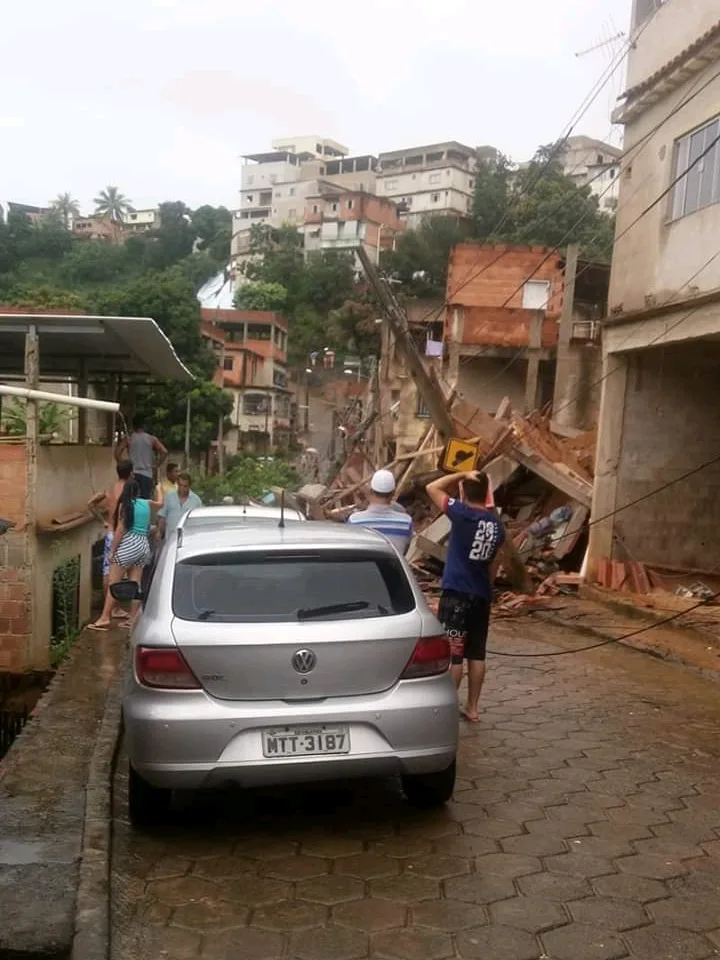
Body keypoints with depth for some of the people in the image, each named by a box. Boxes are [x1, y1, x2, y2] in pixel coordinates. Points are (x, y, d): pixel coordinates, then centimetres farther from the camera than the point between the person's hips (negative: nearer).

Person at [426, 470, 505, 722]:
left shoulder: (463, 514, -13)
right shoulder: (497, 524, 7)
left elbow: (432, 487, -6)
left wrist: (463, 475, -3)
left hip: (457, 593, -7)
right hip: (482, 595, 7)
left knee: (452, 654, -1)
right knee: (476, 654, 13)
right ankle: (472, 708, 21)